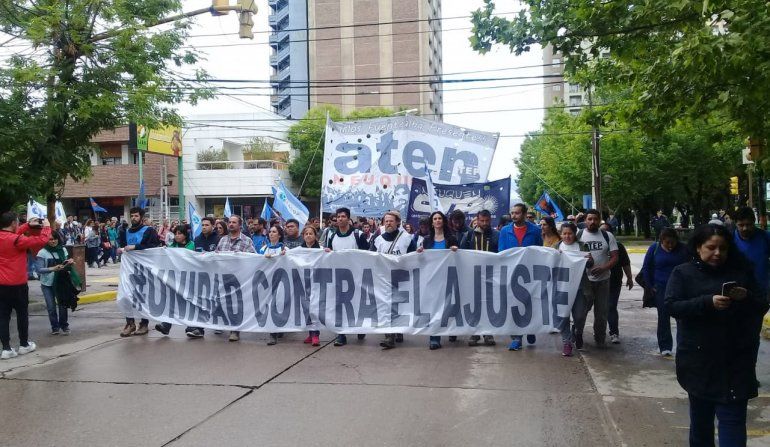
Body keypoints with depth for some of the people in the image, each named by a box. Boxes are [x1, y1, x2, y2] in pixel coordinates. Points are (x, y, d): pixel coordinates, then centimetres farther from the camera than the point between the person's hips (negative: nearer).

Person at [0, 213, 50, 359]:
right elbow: (42, 240, -17)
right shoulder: (16, 240, -18)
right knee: (22, 314, 10)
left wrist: (28, 225, 20)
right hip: (17, 285, -6)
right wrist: (46, 226, -1)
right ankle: (24, 345, 20)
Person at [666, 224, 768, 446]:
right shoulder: (683, 273, -1)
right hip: (698, 359, 0)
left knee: (733, 418, -4)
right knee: (700, 414, 17)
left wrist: (746, 298, -16)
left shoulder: (741, 272, 5)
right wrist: (708, 302, -26)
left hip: (736, 360, 0)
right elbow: (672, 306, -12)